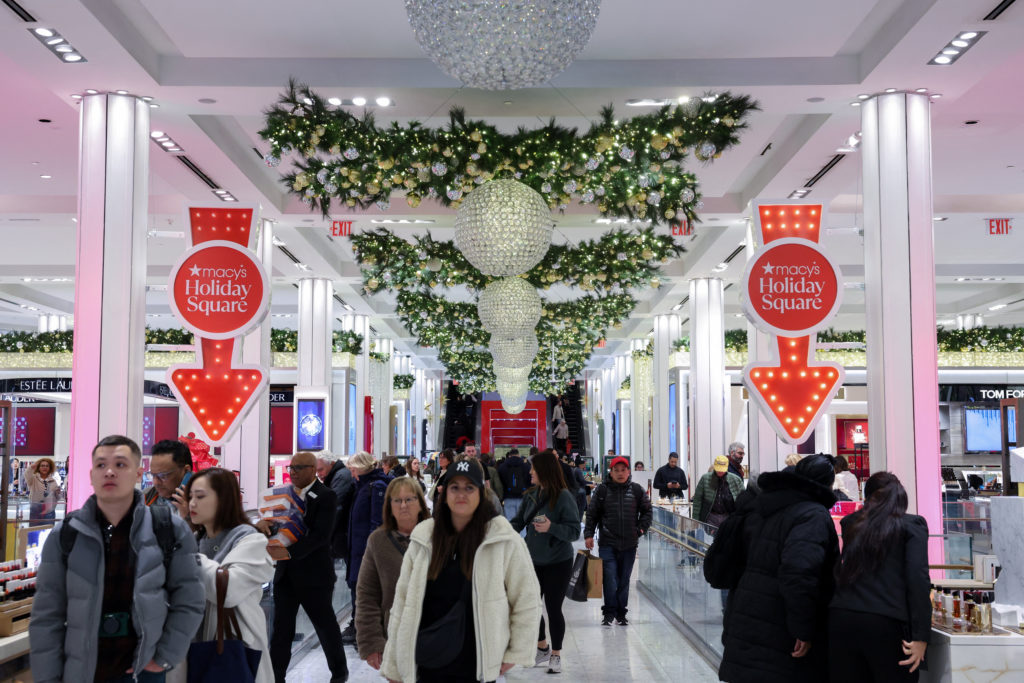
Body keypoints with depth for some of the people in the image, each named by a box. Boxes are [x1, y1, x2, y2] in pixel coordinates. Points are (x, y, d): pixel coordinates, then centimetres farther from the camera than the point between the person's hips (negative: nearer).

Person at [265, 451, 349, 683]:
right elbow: (277, 519, 8)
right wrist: (263, 523, -16)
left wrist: (288, 552, -31)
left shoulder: (325, 496, -12)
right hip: (286, 573, 5)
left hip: (314, 574, -5)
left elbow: (320, 535, -21)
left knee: (325, 625, 8)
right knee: (281, 628, 5)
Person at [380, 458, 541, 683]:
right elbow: (403, 600, 6)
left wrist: (516, 653, -1)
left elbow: (527, 599, 0)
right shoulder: (423, 539, 3)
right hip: (427, 664, 3)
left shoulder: (504, 540, -7)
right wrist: (394, 664, 6)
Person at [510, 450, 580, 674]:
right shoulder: (531, 495, 1)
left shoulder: (564, 497, -18)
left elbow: (574, 531, -18)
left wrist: (551, 527, -32)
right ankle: (542, 648, 33)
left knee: (553, 608, 4)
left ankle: (556, 655, 24)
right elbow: (518, 522, 8)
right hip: (533, 561, 6)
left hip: (557, 563, -6)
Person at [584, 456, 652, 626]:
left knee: (624, 579, 9)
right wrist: (588, 534, -1)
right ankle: (609, 612, 1)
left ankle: (621, 613, 19)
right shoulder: (602, 490, 1)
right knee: (610, 578, -9)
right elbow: (592, 514, 5)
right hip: (608, 543, -2)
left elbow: (647, 511, 15)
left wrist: (641, 529, 4)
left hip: (630, 544, 2)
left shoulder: (637, 490, 5)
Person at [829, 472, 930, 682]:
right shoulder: (912, 525, 6)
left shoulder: (850, 523, 16)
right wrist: (920, 636, -9)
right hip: (886, 624, -4)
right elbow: (918, 579, -6)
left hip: (841, 619, 4)